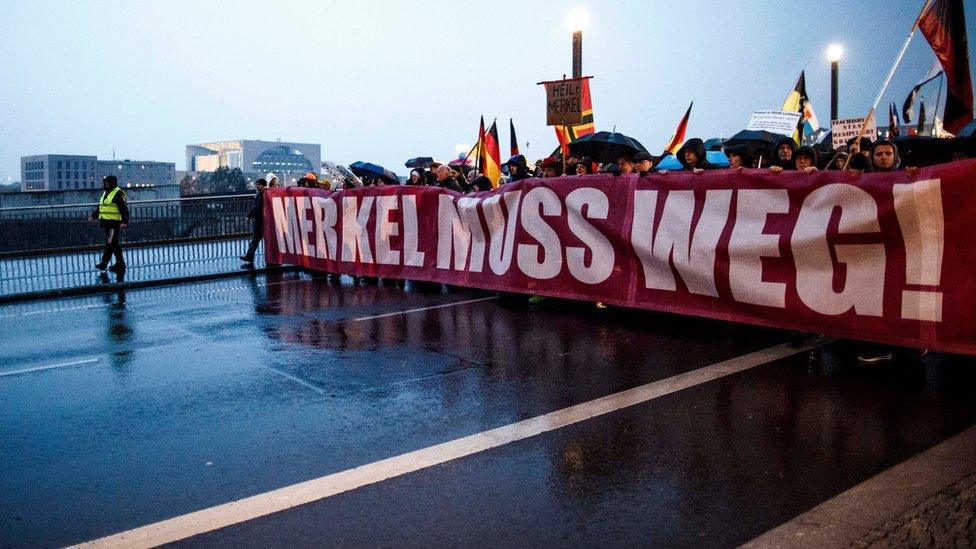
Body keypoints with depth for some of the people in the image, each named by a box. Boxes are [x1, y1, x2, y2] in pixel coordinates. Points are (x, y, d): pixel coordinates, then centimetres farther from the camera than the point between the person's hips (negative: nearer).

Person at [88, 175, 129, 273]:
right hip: (107, 222, 9)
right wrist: (93, 216, 19)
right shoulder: (105, 193, 18)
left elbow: (124, 208, -17)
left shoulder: (118, 193, -11)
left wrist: (124, 222, -25)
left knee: (110, 243, -6)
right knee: (114, 244, 11)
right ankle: (120, 263, 16)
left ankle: (104, 263, -1)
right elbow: (99, 207, 28)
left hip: (114, 223, -9)